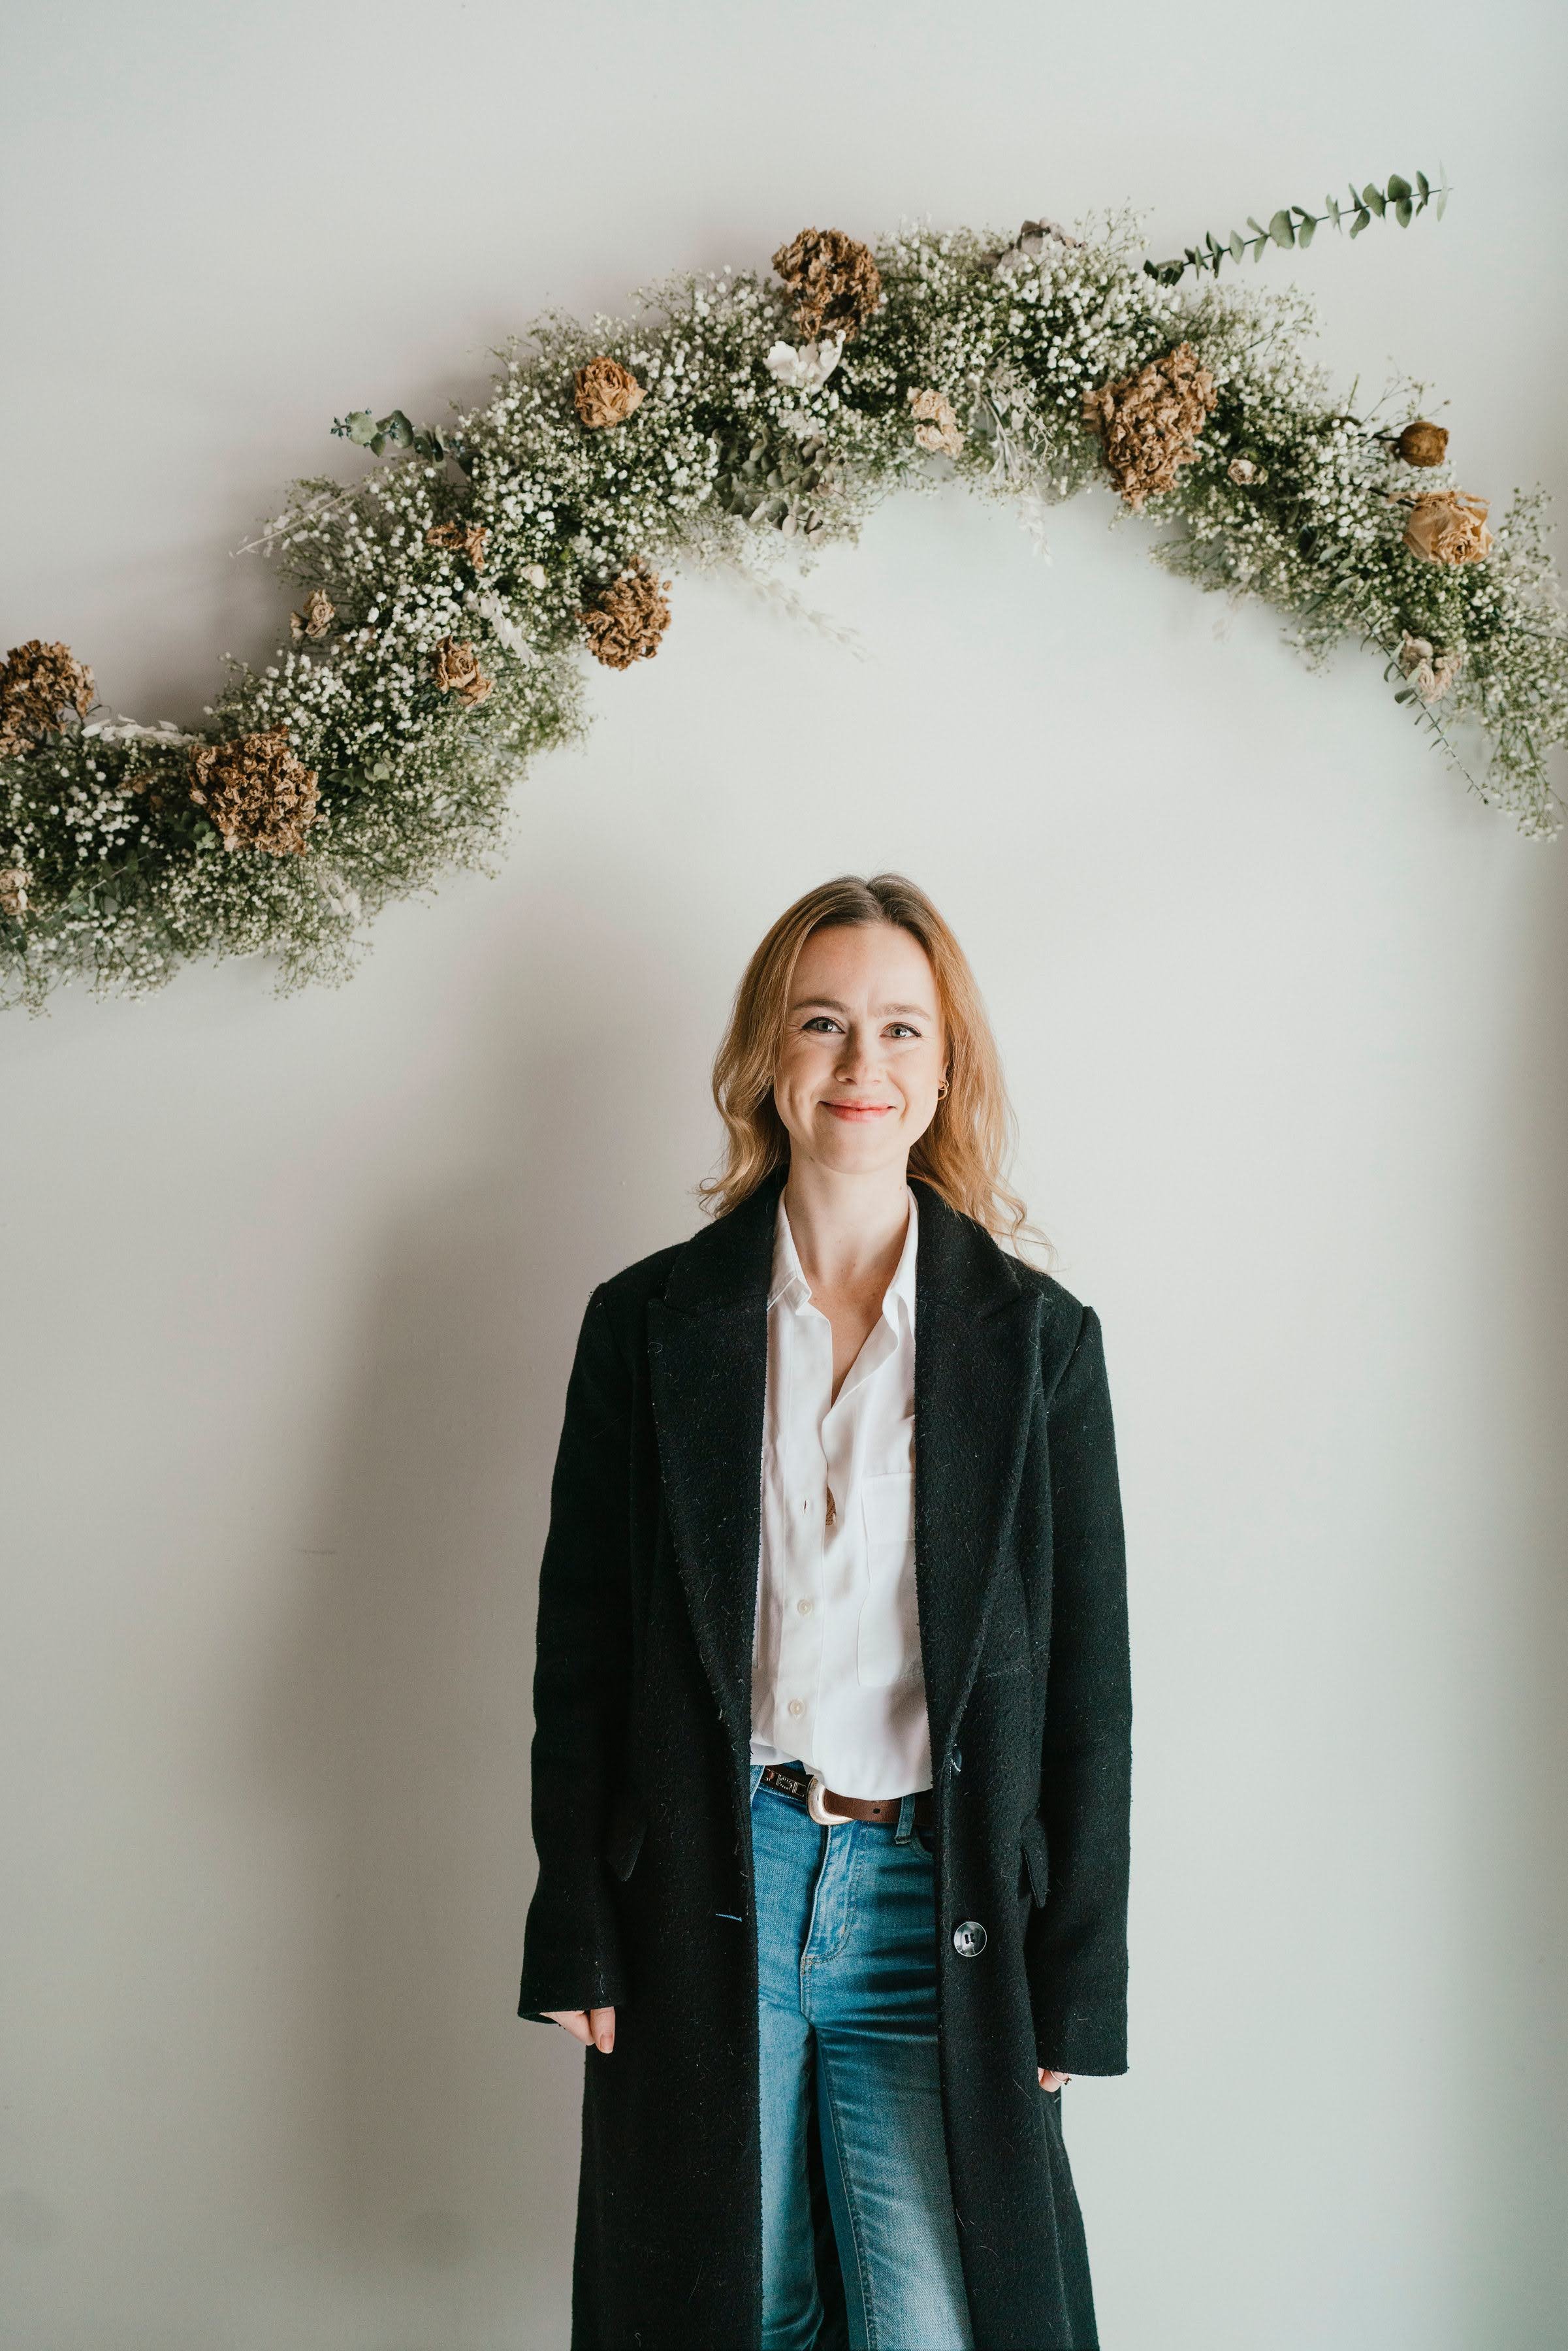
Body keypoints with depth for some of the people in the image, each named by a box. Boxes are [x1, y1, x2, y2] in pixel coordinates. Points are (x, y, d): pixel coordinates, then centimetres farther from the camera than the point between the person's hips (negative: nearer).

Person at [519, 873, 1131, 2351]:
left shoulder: (1038, 1340, 1)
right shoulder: (653, 1322, 2)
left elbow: (1087, 1679, 2)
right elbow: (579, 1647, 4)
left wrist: (1076, 1987, 0)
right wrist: (577, 1942, 0)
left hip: (937, 1900, 0)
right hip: (706, 1896, 1)